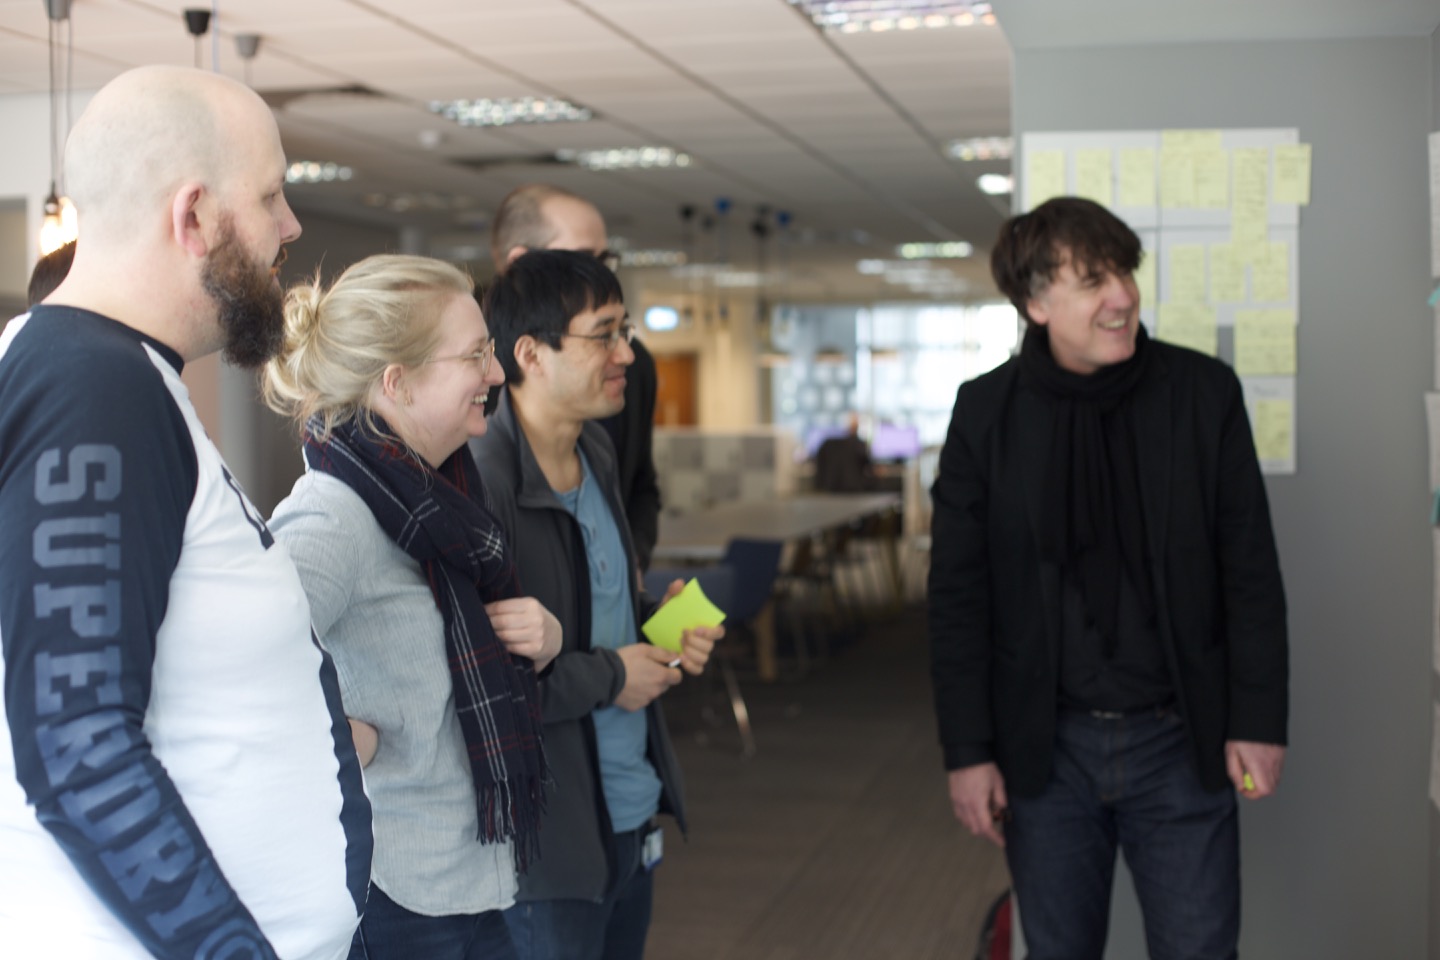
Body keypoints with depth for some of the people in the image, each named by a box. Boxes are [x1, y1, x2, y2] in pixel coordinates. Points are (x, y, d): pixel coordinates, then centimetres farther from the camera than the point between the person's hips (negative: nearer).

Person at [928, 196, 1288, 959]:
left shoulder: (1205, 393, -4)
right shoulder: (986, 412, -5)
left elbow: (1251, 571, 0)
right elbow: (958, 595, -2)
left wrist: (1259, 721, -3)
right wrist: (967, 752, -5)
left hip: (1181, 742, 0)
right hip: (1045, 748, 0)